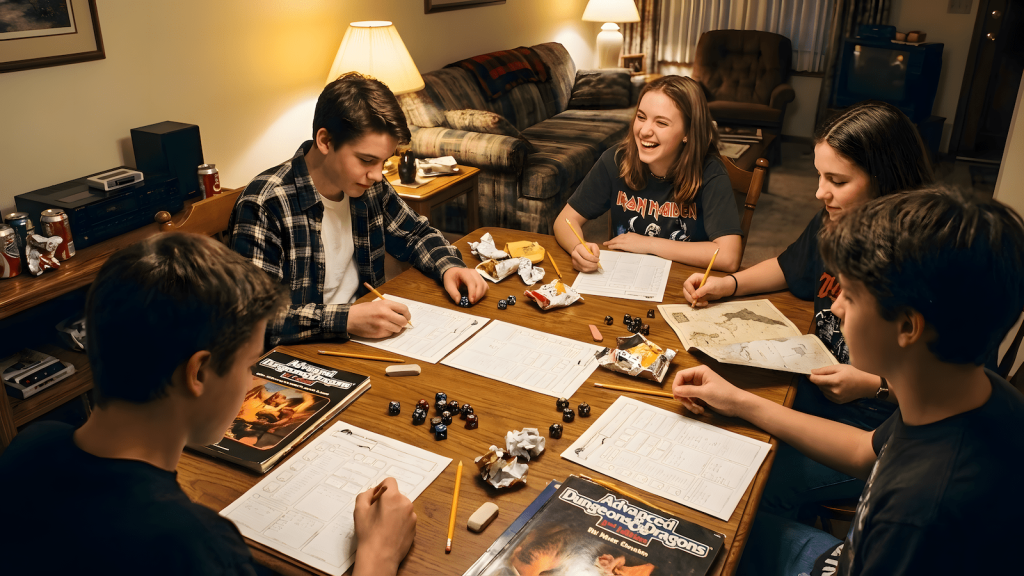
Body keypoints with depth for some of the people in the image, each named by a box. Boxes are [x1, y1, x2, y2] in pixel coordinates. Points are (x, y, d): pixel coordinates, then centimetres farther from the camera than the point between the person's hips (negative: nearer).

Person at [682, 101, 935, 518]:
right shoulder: (836, 221, -1)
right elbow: (789, 267, 21)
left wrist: (877, 385, -24)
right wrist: (727, 285, 7)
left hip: (883, 424, -7)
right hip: (819, 386, 7)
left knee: (766, 485, -20)